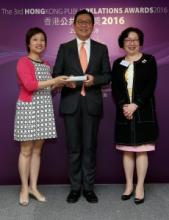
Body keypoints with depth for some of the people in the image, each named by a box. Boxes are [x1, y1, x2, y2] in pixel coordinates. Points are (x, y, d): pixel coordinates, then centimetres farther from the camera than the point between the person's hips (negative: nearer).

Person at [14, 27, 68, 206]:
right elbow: (29, 85, -18)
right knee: (26, 151, 0)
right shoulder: (23, 61, -5)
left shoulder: (46, 64, 16)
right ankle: (24, 188, 13)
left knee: (37, 150, 9)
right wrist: (54, 80, -18)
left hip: (44, 108, 6)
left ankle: (33, 187, 19)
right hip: (28, 108, -6)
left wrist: (60, 84, 3)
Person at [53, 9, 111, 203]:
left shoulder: (101, 48, 10)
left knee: (90, 147, 6)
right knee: (73, 147, 6)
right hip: (71, 103, 0)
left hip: (92, 103, 0)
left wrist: (95, 79, -14)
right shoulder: (64, 48, 8)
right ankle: (75, 187, 18)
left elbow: (107, 76, 7)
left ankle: (88, 188, 18)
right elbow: (56, 74, 6)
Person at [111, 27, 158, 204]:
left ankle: (140, 187, 10)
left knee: (141, 150, 0)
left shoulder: (149, 60, 3)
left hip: (143, 112, -2)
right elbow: (114, 89, 3)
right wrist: (123, 106, -13)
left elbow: (151, 86, -6)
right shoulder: (118, 63, 11)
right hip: (124, 112, 3)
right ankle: (129, 185, 19)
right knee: (127, 151, 7)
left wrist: (135, 105, -16)